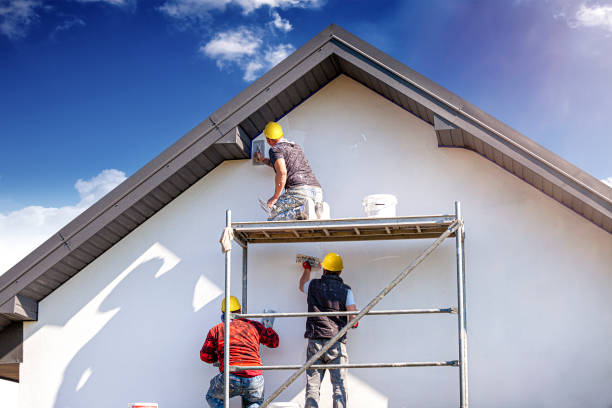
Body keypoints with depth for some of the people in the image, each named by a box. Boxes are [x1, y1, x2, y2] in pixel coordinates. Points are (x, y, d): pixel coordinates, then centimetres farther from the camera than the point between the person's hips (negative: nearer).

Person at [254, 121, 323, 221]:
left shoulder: (275, 149, 4)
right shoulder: (296, 147, 30)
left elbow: (282, 173, -13)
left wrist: (275, 197, -6)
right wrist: (264, 160, 60)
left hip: (299, 190, -7)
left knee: (272, 219, 1)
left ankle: (304, 209, -22)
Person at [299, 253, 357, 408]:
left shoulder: (313, 285, 8)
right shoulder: (346, 290, 3)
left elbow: (302, 286, 32)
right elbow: (353, 315, -4)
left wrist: (307, 269, 50)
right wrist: (353, 323, 21)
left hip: (315, 340, 1)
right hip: (337, 343, -1)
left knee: (312, 385, 2)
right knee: (339, 385, 0)